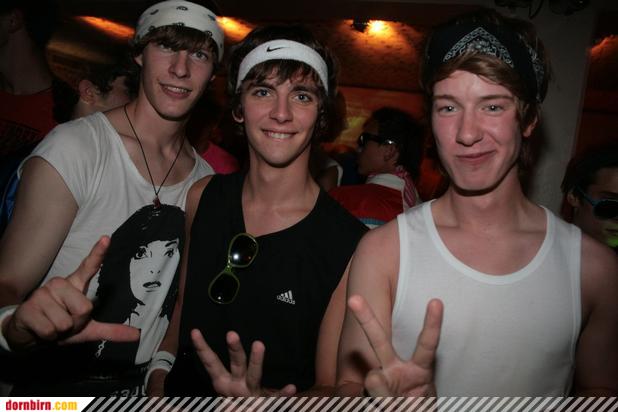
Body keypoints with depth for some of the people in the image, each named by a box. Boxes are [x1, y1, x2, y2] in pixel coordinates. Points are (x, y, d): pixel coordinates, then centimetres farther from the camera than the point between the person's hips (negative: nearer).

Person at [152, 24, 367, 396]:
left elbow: (334, 386, -12)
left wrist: (264, 400, -28)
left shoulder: (351, 246, -18)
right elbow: (179, 305, 9)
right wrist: (157, 381, -1)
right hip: (179, 394, 3)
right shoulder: (202, 196, -4)